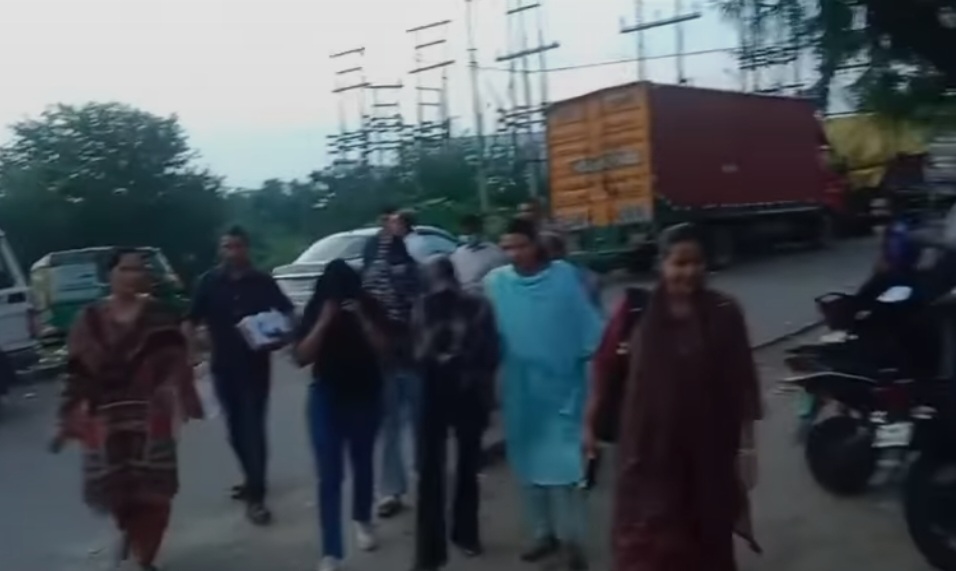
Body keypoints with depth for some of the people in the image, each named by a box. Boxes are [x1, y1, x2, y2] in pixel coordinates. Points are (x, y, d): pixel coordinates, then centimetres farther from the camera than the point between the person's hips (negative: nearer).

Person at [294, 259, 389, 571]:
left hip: (365, 396, 1)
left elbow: (382, 347, -13)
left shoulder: (368, 307, -8)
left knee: (362, 463, 17)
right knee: (329, 475, -6)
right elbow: (302, 356, -14)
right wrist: (323, 323, -23)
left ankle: (363, 521, 42)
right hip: (327, 398, -1)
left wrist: (362, 319, -26)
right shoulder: (314, 311, -8)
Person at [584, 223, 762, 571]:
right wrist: (590, 423, 3)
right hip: (648, 449, -1)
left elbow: (742, 383, -1)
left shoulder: (724, 313, -4)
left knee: (708, 542, 17)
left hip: (709, 451, 1)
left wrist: (747, 444, -1)